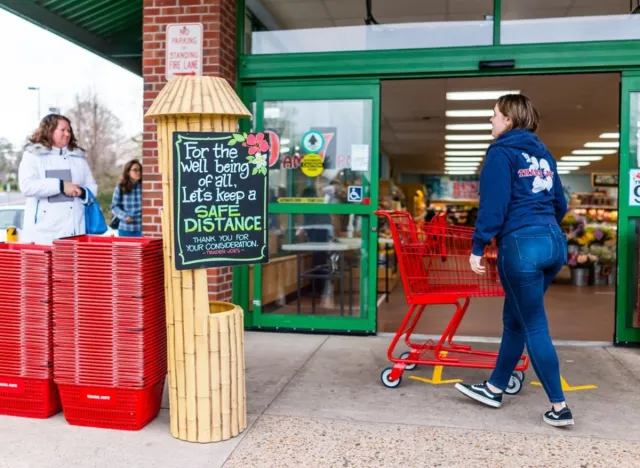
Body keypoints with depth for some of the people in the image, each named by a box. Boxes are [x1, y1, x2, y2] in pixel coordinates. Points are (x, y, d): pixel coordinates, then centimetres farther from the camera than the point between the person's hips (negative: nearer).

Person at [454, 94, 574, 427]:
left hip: (521, 244, -8)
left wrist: (478, 248, -11)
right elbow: (560, 204, 21)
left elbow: (493, 205, -13)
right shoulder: (542, 153, 18)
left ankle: (560, 409, 8)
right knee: (515, 319, 17)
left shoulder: (501, 152, -3)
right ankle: (494, 389, 28)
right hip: (554, 242, 8)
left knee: (535, 328, 1)